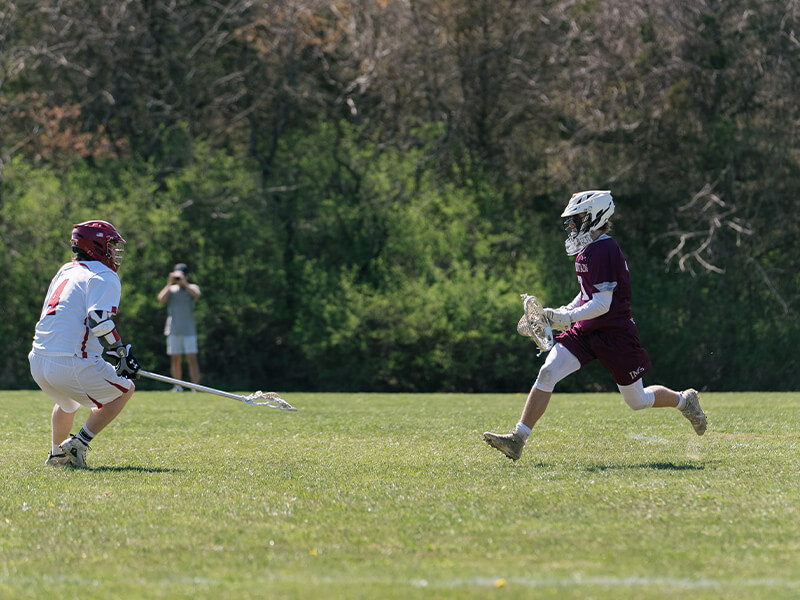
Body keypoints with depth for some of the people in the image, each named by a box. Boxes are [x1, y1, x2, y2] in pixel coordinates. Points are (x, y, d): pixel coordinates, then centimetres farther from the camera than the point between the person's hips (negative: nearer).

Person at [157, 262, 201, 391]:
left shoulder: (192, 287, 8)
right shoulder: (171, 289, 12)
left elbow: (196, 294, -15)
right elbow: (161, 299, -5)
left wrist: (184, 283, -22)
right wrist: (169, 284, -10)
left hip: (189, 331, -2)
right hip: (173, 331, 2)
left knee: (192, 359, -9)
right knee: (175, 359, 2)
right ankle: (177, 385, 10)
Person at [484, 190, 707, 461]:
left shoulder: (604, 251, -21)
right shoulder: (586, 250, 9)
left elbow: (602, 304, -24)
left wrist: (568, 317, -25)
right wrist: (565, 312, 7)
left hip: (615, 334, -8)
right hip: (586, 331, 8)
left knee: (637, 400, 6)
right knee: (547, 373, -9)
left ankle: (684, 401, 35)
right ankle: (518, 440, -12)